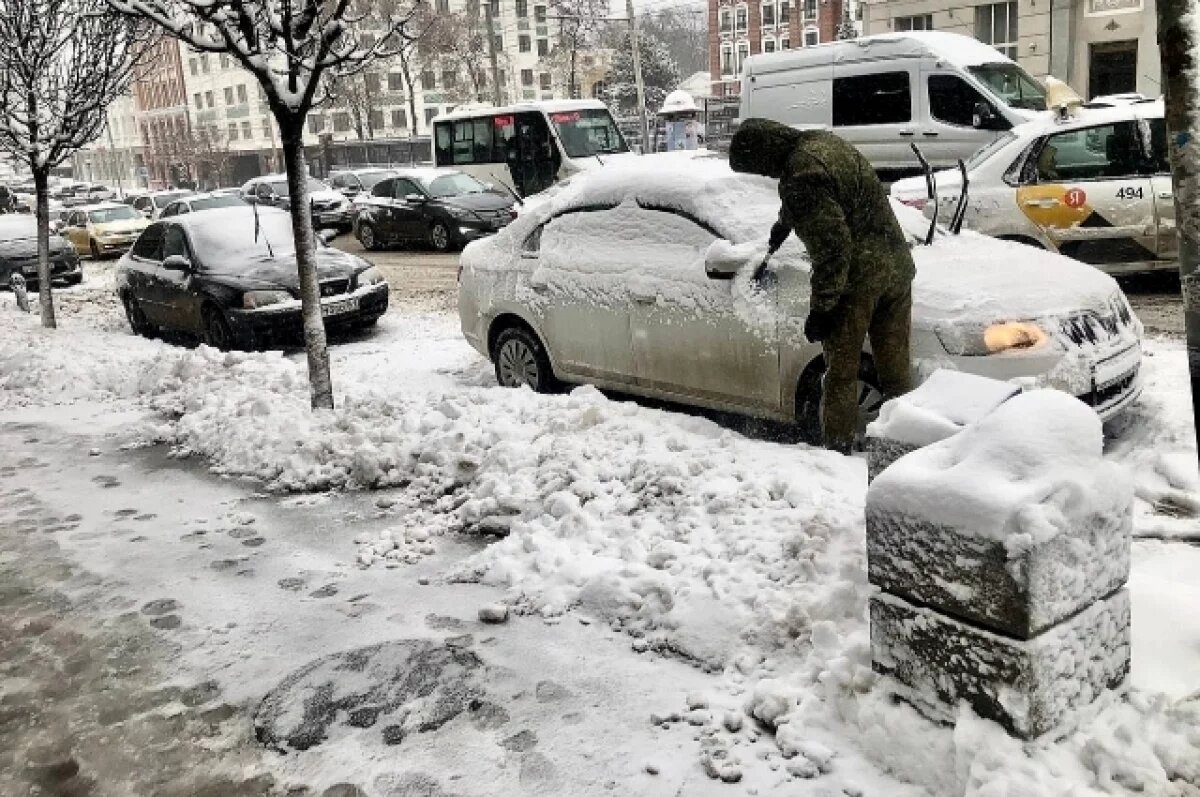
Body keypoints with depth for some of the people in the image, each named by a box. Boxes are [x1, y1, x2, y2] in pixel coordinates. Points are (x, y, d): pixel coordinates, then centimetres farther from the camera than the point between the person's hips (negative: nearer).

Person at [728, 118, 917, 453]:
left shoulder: (801, 178, -20)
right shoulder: (823, 140, 10)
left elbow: (831, 247, -23)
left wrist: (821, 308, -16)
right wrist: (784, 223, 47)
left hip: (856, 279, -8)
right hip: (897, 267, 9)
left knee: (841, 371, 7)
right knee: (896, 369, 14)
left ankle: (838, 447, 17)